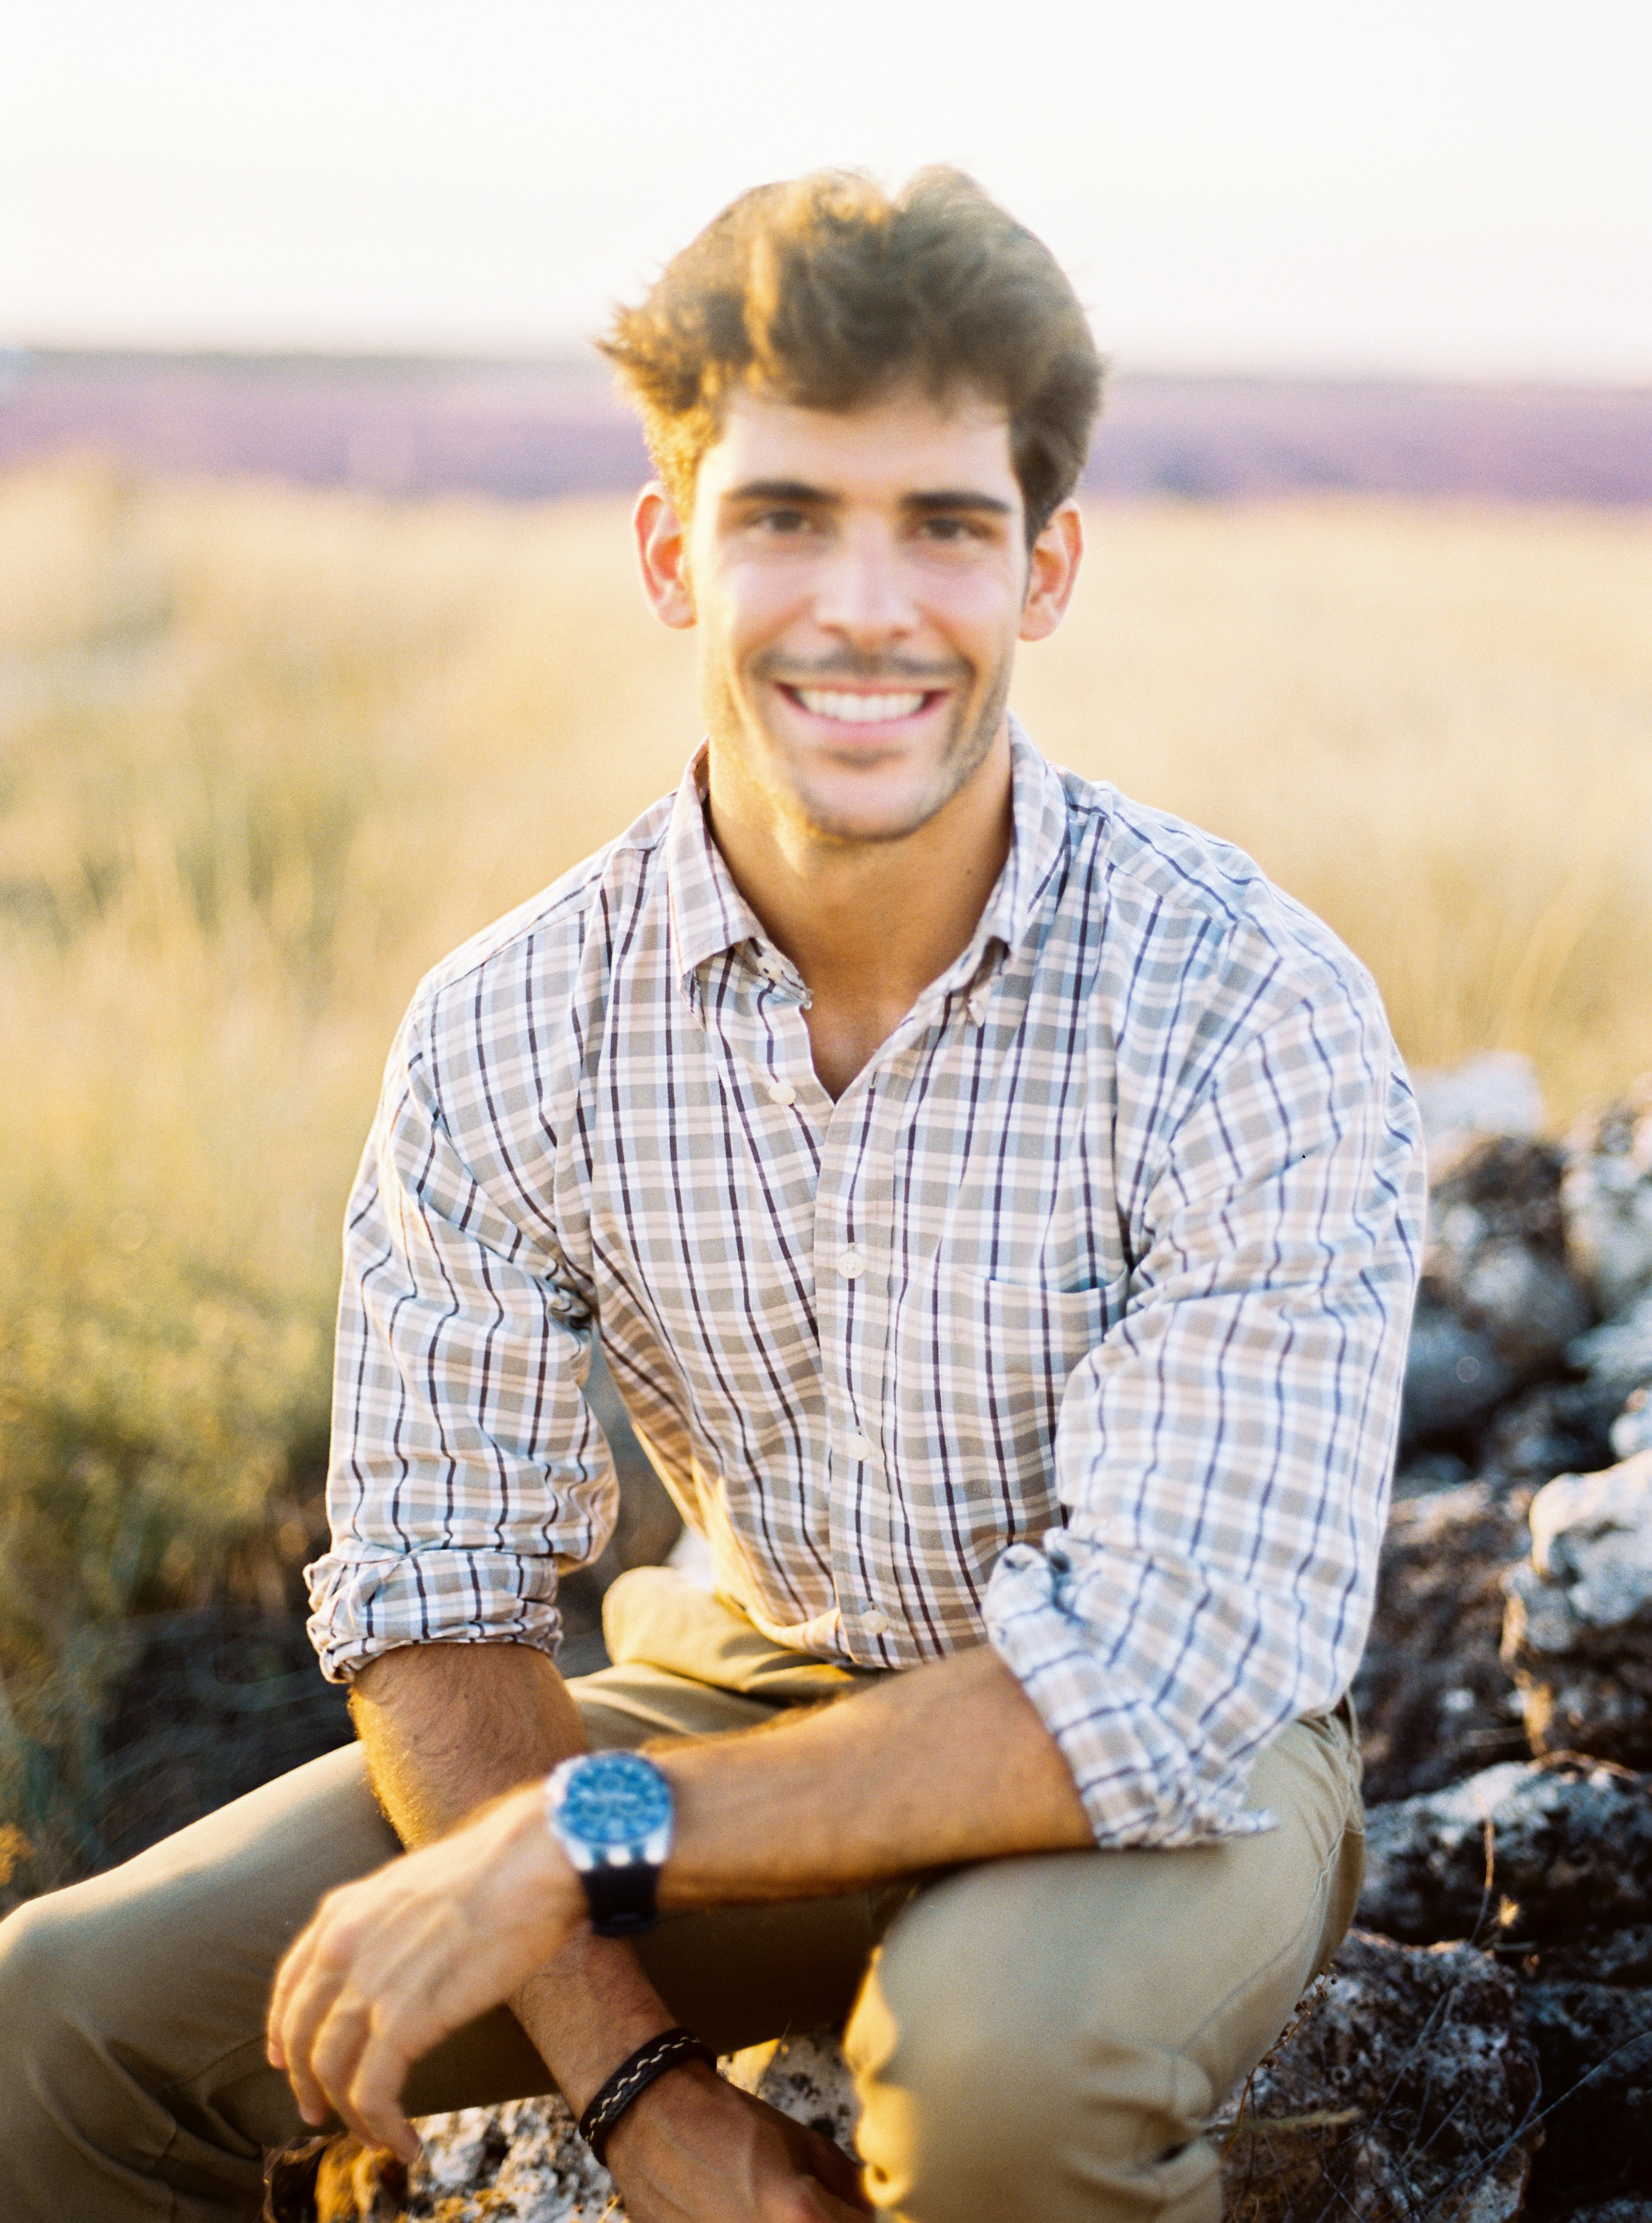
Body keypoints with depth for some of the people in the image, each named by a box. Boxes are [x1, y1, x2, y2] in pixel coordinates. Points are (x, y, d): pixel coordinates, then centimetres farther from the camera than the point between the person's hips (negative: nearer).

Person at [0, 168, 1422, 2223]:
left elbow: (1161, 1672, -28)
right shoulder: (505, 1036, -12)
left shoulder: (1257, 1017, -24)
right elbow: (435, 1594, -10)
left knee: (1007, 2048, -37)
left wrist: (581, 1834, -30)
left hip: (1171, 1761, -2)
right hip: (753, 1701, 3)